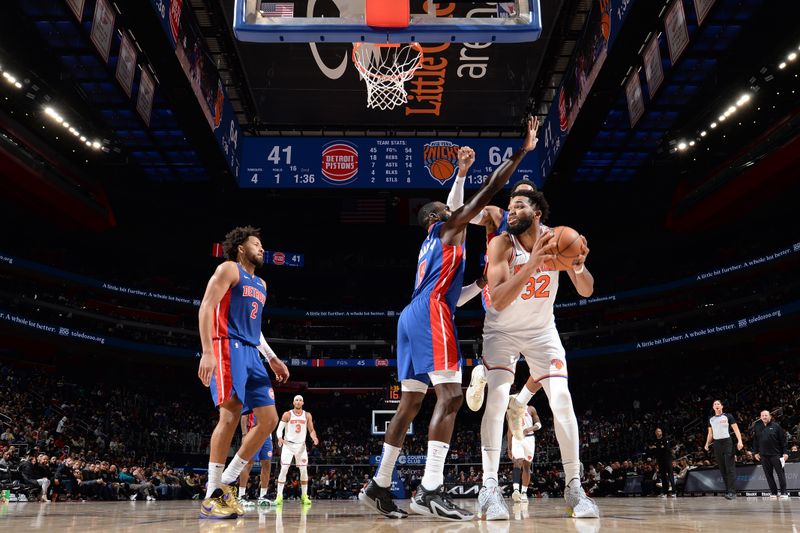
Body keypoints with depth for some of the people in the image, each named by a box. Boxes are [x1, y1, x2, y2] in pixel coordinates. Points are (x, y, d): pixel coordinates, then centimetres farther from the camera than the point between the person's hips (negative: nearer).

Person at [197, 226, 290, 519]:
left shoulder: (261, 284, 26)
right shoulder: (229, 269, 1)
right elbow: (206, 307, -11)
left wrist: (272, 359, 22)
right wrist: (207, 352, -22)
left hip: (251, 353, 9)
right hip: (228, 347, -9)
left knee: (269, 420, 1)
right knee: (230, 416, -17)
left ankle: (225, 482, 8)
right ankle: (211, 496, -10)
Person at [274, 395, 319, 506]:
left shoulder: (307, 416, 1)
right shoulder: (287, 415, -5)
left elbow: (311, 430, 2)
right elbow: (280, 428, -4)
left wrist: (314, 438, -19)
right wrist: (280, 438, -25)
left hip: (301, 445, 2)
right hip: (288, 445, -2)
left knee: (304, 470, -1)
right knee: (284, 470, -11)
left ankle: (304, 496, 8)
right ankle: (279, 496, -5)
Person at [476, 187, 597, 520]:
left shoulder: (558, 238, -14)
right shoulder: (501, 244, -22)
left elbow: (586, 291, -11)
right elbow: (498, 300, -34)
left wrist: (579, 265, -34)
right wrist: (533, 263, -43)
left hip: (542, 330, 2)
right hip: (502, 330, -2)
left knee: (561, 399, -7)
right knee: (497, 399, -17)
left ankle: (574, 487, 5)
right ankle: (490, 488, -10)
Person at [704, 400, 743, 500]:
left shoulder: (728, 416, 1)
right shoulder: (711, 419, 14)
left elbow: (736, 429, -4)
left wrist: (739, 441, -17)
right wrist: (707, 444, 10)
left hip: (727, 443, -5)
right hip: (717, 444, 5)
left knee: (730, 468, -8)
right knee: (722, 469, 6)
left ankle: (732, 492, -10)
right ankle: (727, 490, 13)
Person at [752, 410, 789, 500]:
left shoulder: (776, 426, 0)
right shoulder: (757, 427, 9)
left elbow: (783, 440, -1)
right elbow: (755, 441, 12)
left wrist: (785, 452, -7)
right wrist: (755, 452, 7)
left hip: (776, 454, -3)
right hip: (764, 455, 3)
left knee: (780, 473, -2)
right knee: (768, 474, 5)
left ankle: (784, 493, 4)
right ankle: (773, 492, 11)